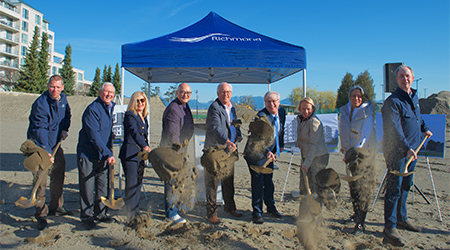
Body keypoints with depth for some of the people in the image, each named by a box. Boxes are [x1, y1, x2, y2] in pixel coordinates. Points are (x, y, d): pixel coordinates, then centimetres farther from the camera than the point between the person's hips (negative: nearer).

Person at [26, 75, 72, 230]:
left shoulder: (63, 99, 1)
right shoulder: (41, 103, -22)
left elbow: (67, 114, 20)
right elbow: (40, 129, -28)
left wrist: (65, 129, 1)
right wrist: (46, 151, -35)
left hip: (55, 143, 7)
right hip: (39, 144, -7)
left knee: (59, 173, 15)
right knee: (40, 179, -7)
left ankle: (56, 207, 31)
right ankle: (41, 214, 5)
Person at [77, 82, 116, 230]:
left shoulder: (110, 108, 9)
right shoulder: (92, 110, -18)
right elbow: (94, 136, -23)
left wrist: (109, 150, 14)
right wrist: (108, 154, -26)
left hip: (103, 155, 7)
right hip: (88, 154, -7)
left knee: (103, 185, 12)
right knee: (88, 187, 3)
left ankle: (100, 213, 27)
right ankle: (86, 216, 17)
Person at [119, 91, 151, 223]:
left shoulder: (144, 117, 14)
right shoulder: (130, 115, -11)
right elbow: (134, 132, -29)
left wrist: (146, 147, 23)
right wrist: (144, 146, -42)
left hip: (140, 154, 8)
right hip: (130, 154, -8)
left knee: (138, 184, 13)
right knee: (131, 185, -5)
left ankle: (135, 212, 25)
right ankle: (132, 215, 4)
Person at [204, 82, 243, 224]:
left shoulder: (233, 106, 12)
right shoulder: (214, 108, -15)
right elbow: (216, 128, -29)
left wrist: (238, 135, 9)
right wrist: (227, 142, -43)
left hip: (229, 150, 7)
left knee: (229, 180, 18)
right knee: (212, 182, -1)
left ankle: (230, 207, 34)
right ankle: (211, 213, 11)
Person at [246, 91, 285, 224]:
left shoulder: (282, 112, -2)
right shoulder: (261, 116, -25)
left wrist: (281, 145, 19)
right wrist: (267, 152, -46)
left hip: (270, 153, 7)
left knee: (269, 180, 16)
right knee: (258, 181, -6)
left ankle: (270, 207, 32)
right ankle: (257, 212, 6)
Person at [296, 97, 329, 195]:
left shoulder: (314, 121, -19)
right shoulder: (299, 118, 6)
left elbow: (314, 144, -21)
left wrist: (307, 162, -21)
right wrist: (298, 142, 5)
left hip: (318, 157, -8)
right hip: (306, 156, 8)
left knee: (315, 186, -5)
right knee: (303, 186, 14)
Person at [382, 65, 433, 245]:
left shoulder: (414, 97, 13)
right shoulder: (392, 101, -14)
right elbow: (394, 129, -23)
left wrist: (424, 129, 35)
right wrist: (406, 148, -30)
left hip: (412, 150, 8)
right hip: (396, 151, -8)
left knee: (406, 186, 17)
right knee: (394, 188, -5)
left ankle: (401, 218, 31)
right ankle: (390, 226, 2)